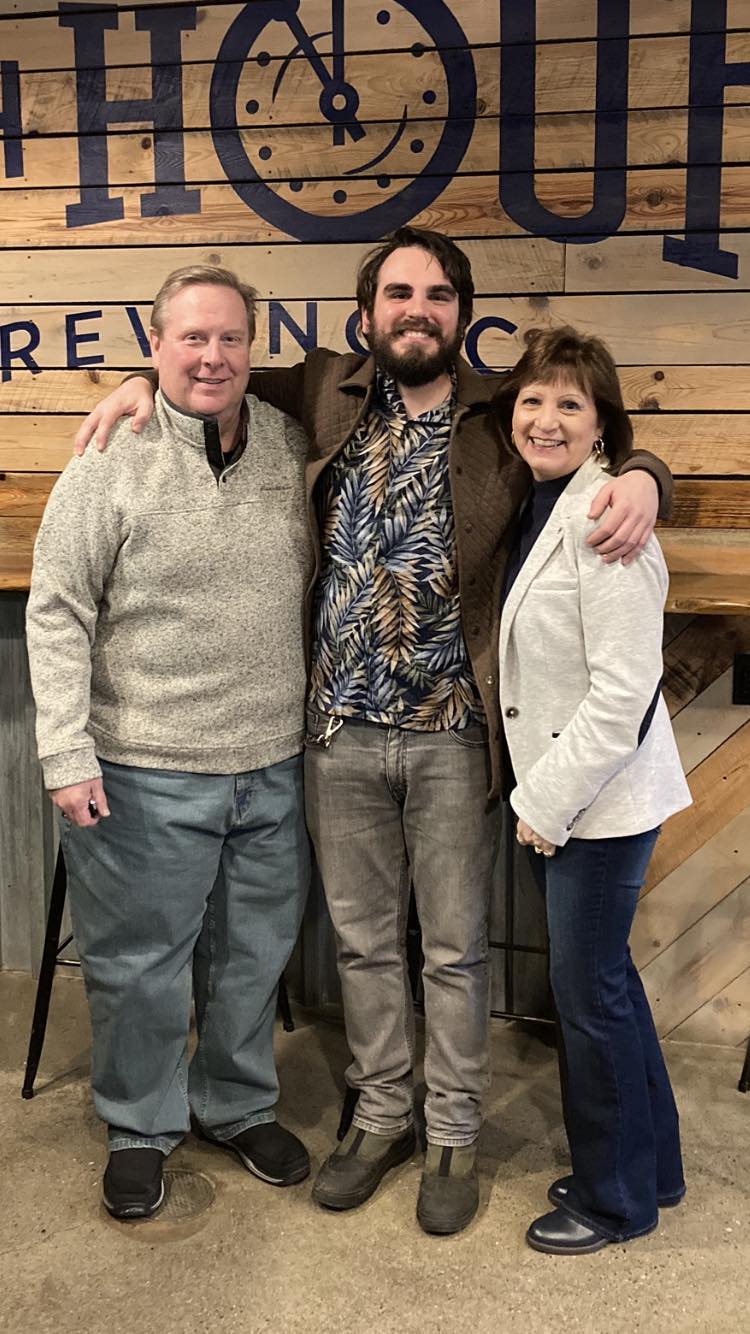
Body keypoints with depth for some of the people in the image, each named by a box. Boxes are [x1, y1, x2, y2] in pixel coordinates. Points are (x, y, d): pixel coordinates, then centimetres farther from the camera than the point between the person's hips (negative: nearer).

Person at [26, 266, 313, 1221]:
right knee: (140, 964, 10)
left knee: (254, 958, 18)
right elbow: (56, 615, -8)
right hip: (145, 777, -4)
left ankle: (241, 1106, 40)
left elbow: (313, 586, 16)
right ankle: (139, 1130, 32)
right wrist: (66, 755, -13)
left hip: (273, 767, 4)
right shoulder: (109, 465, -8)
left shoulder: (292, 446, 4)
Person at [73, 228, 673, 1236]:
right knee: (363, 939, 15)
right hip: (341, 732, 2)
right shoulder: (326, 392, 4)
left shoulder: (501, 418, -1)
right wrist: (148, 383, 3)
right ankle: (382, 1116, 34)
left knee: (455, 948, 10)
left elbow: (611, 451, 8)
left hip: (453, 735, -2)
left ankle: (453, 1137, 29)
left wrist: (640, 480, -15)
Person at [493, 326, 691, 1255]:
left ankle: (616, 1197, 25)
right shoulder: (540, 506, 8)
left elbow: (623, 687, -23)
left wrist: (548, 798, -16)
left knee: (588, 990, 4)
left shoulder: (604, 519, -20)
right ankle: (650, 1166, 37)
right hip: (558, 790, 9)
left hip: (602, 796, -9)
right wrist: (538, 792, 7)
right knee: (601, 978, 19)